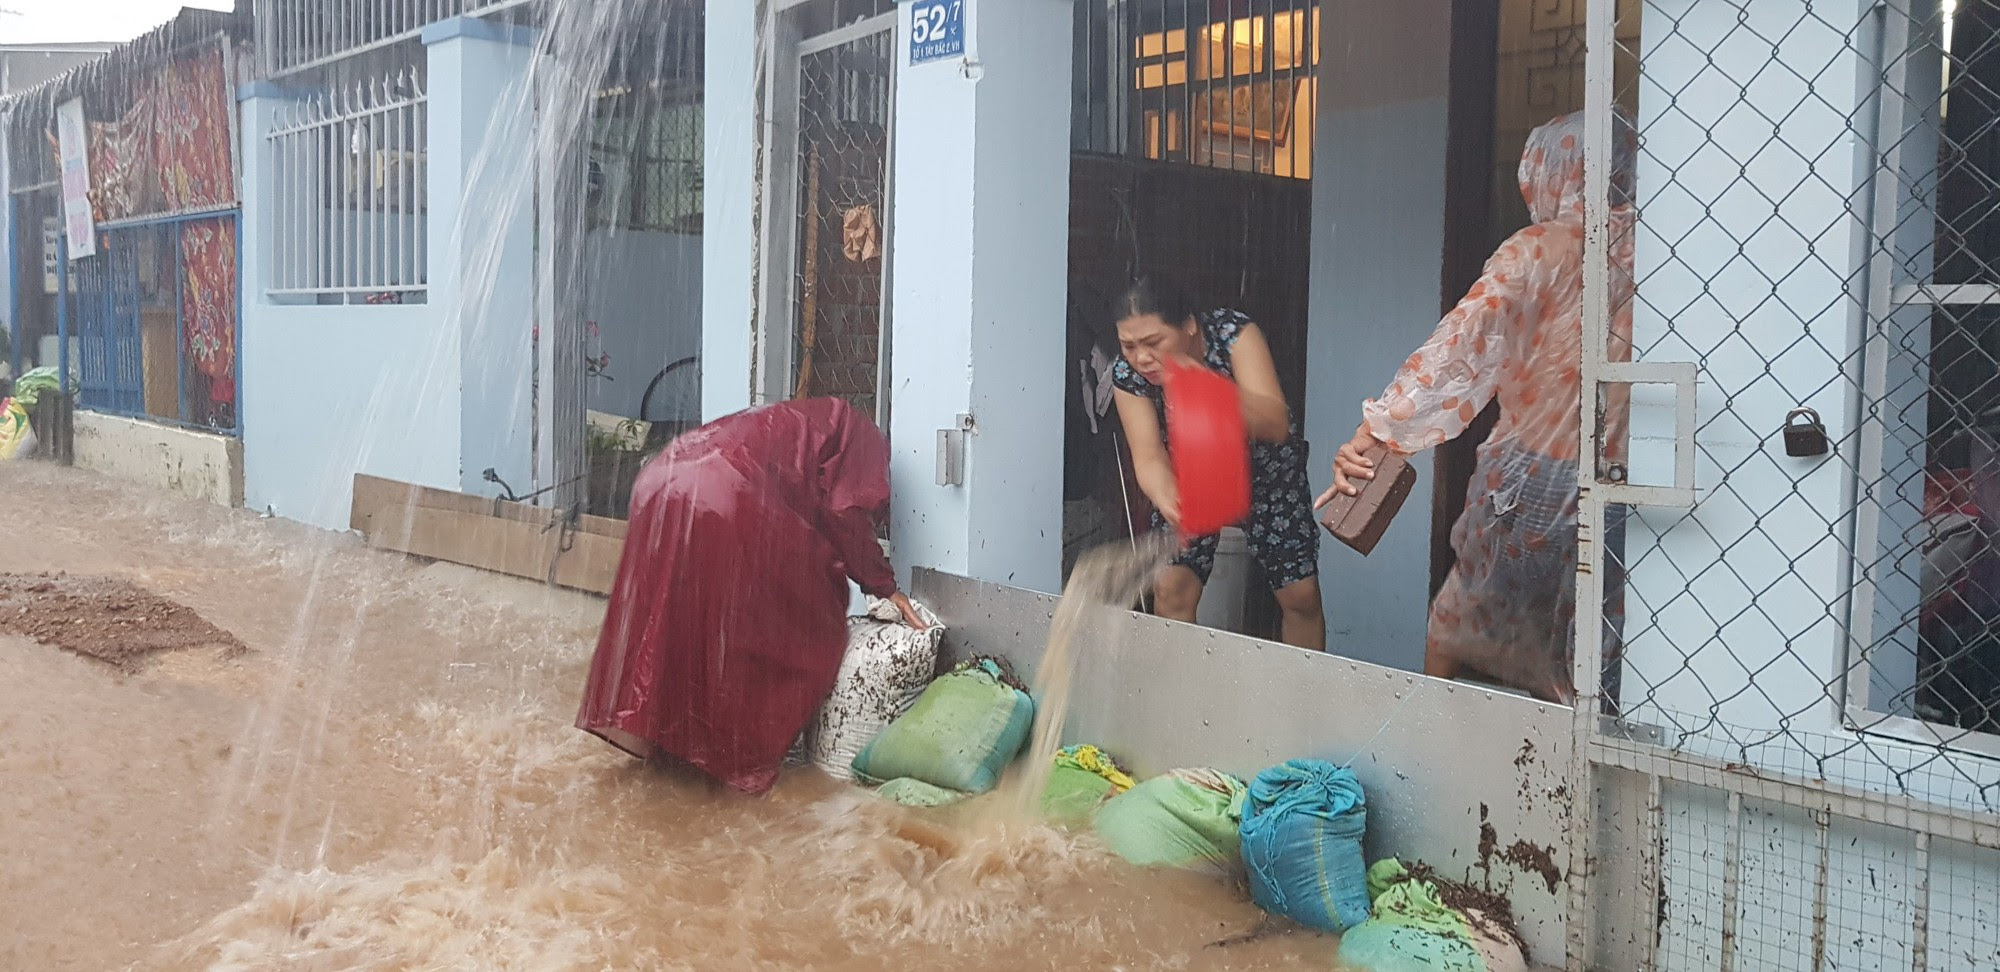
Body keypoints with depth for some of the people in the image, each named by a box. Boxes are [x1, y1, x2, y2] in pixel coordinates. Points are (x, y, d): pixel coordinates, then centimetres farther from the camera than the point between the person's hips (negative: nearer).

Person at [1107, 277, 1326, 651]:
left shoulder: (1233, 333, -30)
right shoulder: (1126, 375, -23)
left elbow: (1276, 427, -37)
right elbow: (1149, 457, -28)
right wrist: (1167, 502, -50)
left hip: (1265, 468, -1)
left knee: (1302, 596, 0)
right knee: (1170, 590, -12)